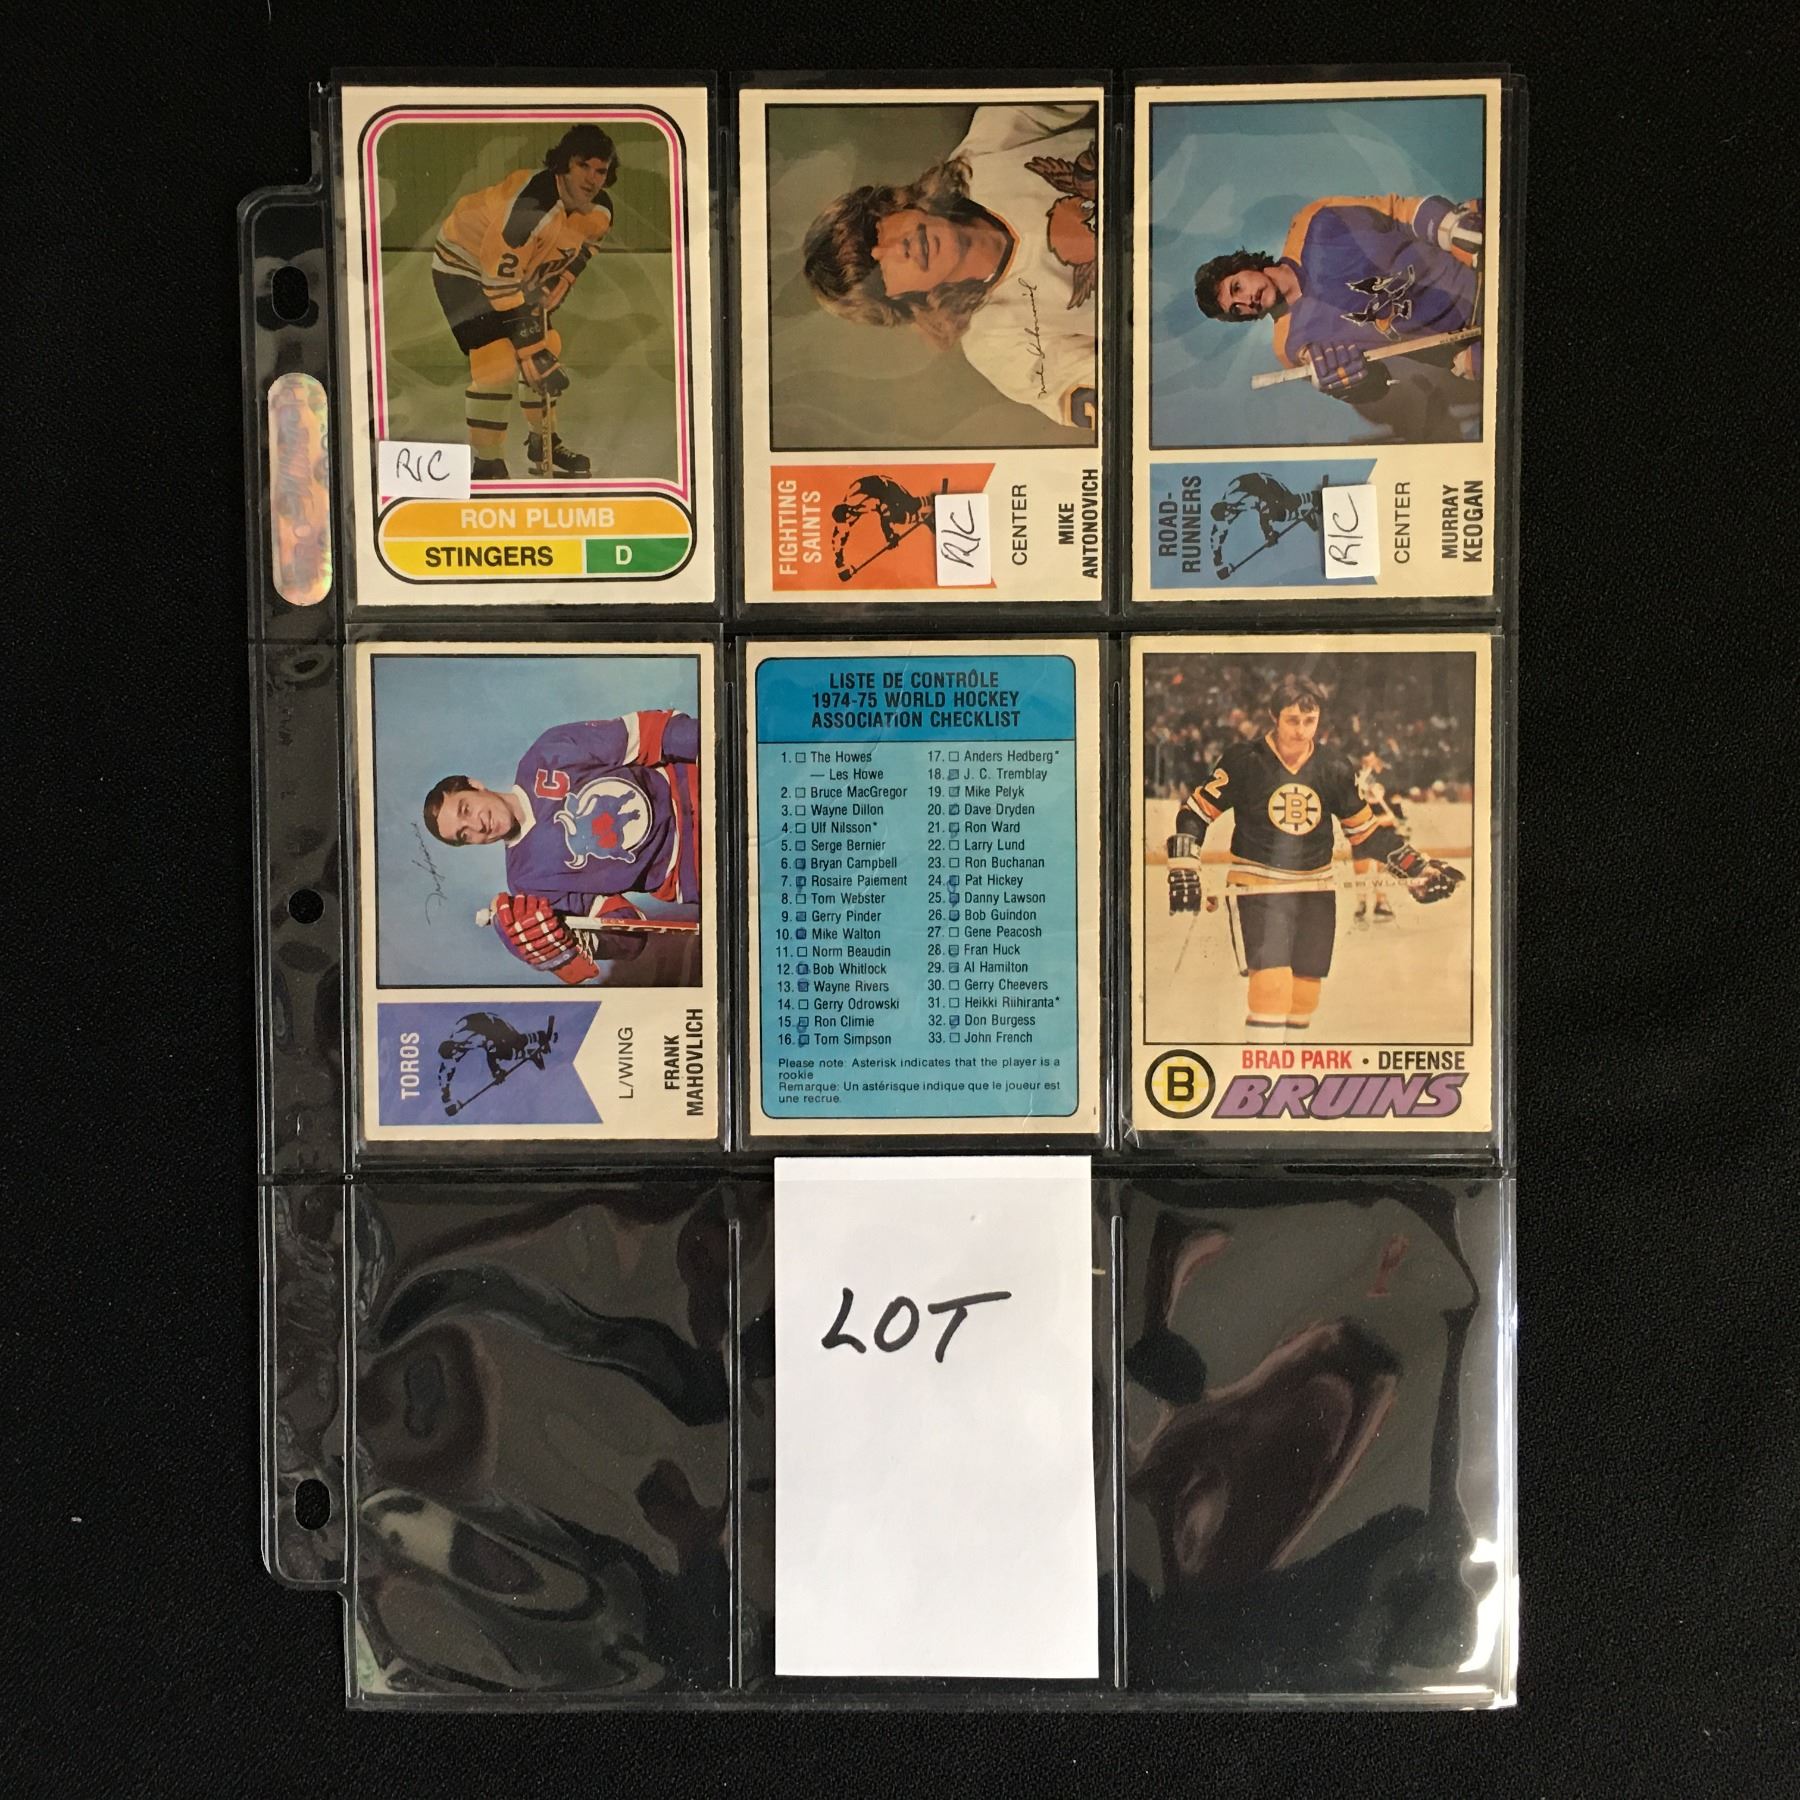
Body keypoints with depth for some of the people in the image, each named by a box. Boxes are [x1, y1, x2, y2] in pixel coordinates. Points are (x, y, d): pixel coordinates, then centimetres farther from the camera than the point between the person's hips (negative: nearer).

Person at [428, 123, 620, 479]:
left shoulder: (600, 213, -12)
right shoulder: (531, 204, -37)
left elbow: (569, 265, 1)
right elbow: (501, 282, -35)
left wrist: (540, 314, -10)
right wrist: (531, 349, -34)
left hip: (521, 269, 8)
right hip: (463, 266, -8)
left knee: (548, 348, 12)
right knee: (500, 362, -18)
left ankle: (542, 444, 33)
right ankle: (486, 466, -7)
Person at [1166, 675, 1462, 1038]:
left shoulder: (1334, 766, 0)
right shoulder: (1245, 761, -11)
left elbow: (1366, 830, 9)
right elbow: (1196, 811, -3)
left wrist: (1418, 868, 3)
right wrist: (1184, 870, -12)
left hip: (1315, 890, 4)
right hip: (1259, 887, -4)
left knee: (1305, 994, 7)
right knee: (1272, 985, -17)